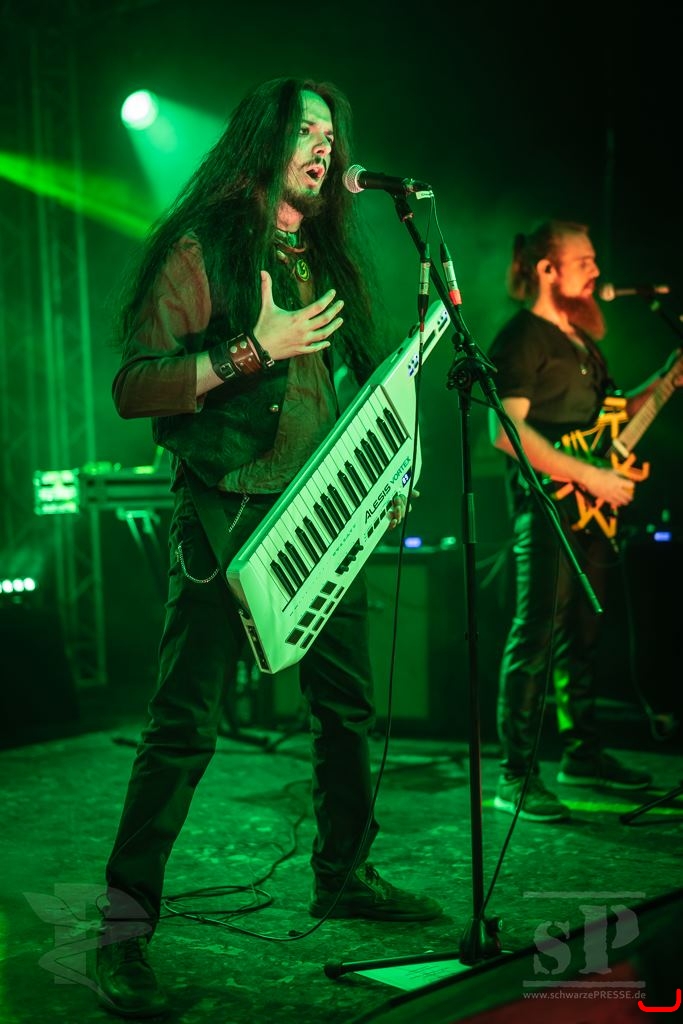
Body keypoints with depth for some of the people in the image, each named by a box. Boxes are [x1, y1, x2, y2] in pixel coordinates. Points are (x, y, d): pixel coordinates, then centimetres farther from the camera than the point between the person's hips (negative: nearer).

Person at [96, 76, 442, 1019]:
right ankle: (125, 927, 0)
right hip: (229, 512, -7)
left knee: (348, 706, 14)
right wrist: (256, 350, -19)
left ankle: (344, 875, 32)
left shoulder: (331, 256, 16)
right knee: (186, 724, -9)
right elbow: (133, 385, -12)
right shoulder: (203, 248, -5)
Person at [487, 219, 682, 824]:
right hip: (547, 502, -9)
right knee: (538, 633, -12)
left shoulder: (584, 340, 21)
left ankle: (583, 752, 25)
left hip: (592, 506, 9)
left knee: (583, 633, 14)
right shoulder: (521, 338, -7)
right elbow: (505, 429, -19)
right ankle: (516, 777, -10)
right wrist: (588, 476, -20)